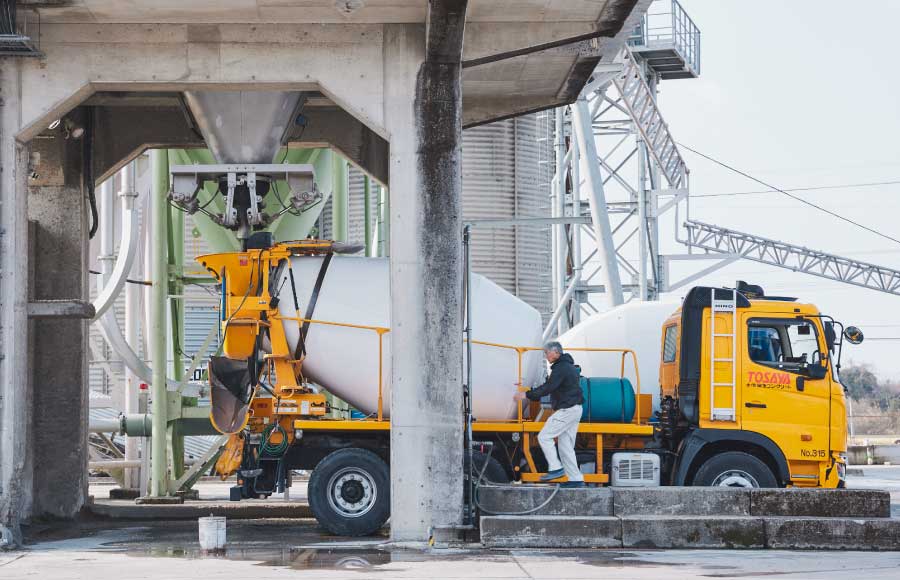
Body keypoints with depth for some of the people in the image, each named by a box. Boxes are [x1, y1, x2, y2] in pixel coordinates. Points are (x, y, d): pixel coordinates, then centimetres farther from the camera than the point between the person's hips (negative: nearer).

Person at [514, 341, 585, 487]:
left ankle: (556, 468, -9)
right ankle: (576, 479, 7)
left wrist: (527, 394, -17)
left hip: (566, 410, -10)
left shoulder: (560, 368, -14)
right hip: (575, 409, 10)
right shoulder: (570, 366, 19)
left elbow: (548, 388, -21)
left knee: (544, 437, -6)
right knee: (566, 446, 10)